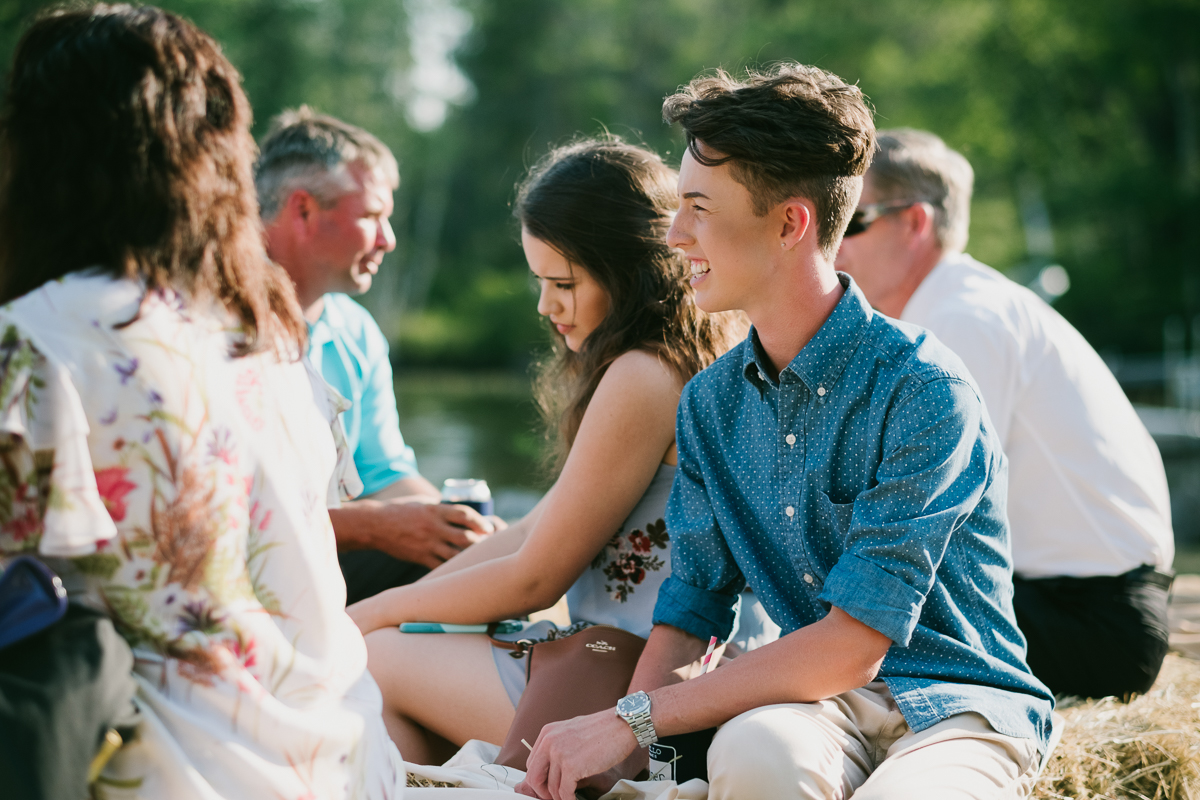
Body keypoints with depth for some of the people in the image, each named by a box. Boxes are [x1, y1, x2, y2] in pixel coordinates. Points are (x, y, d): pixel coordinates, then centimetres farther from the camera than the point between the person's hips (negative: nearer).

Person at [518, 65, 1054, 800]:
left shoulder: (923, 391, -16)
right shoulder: (710, 403, 6)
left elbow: (853, 645, -19)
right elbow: (691, 610, 9)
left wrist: (636, 719, -16)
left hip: (962, 708, -3)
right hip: (824, 703, 3)